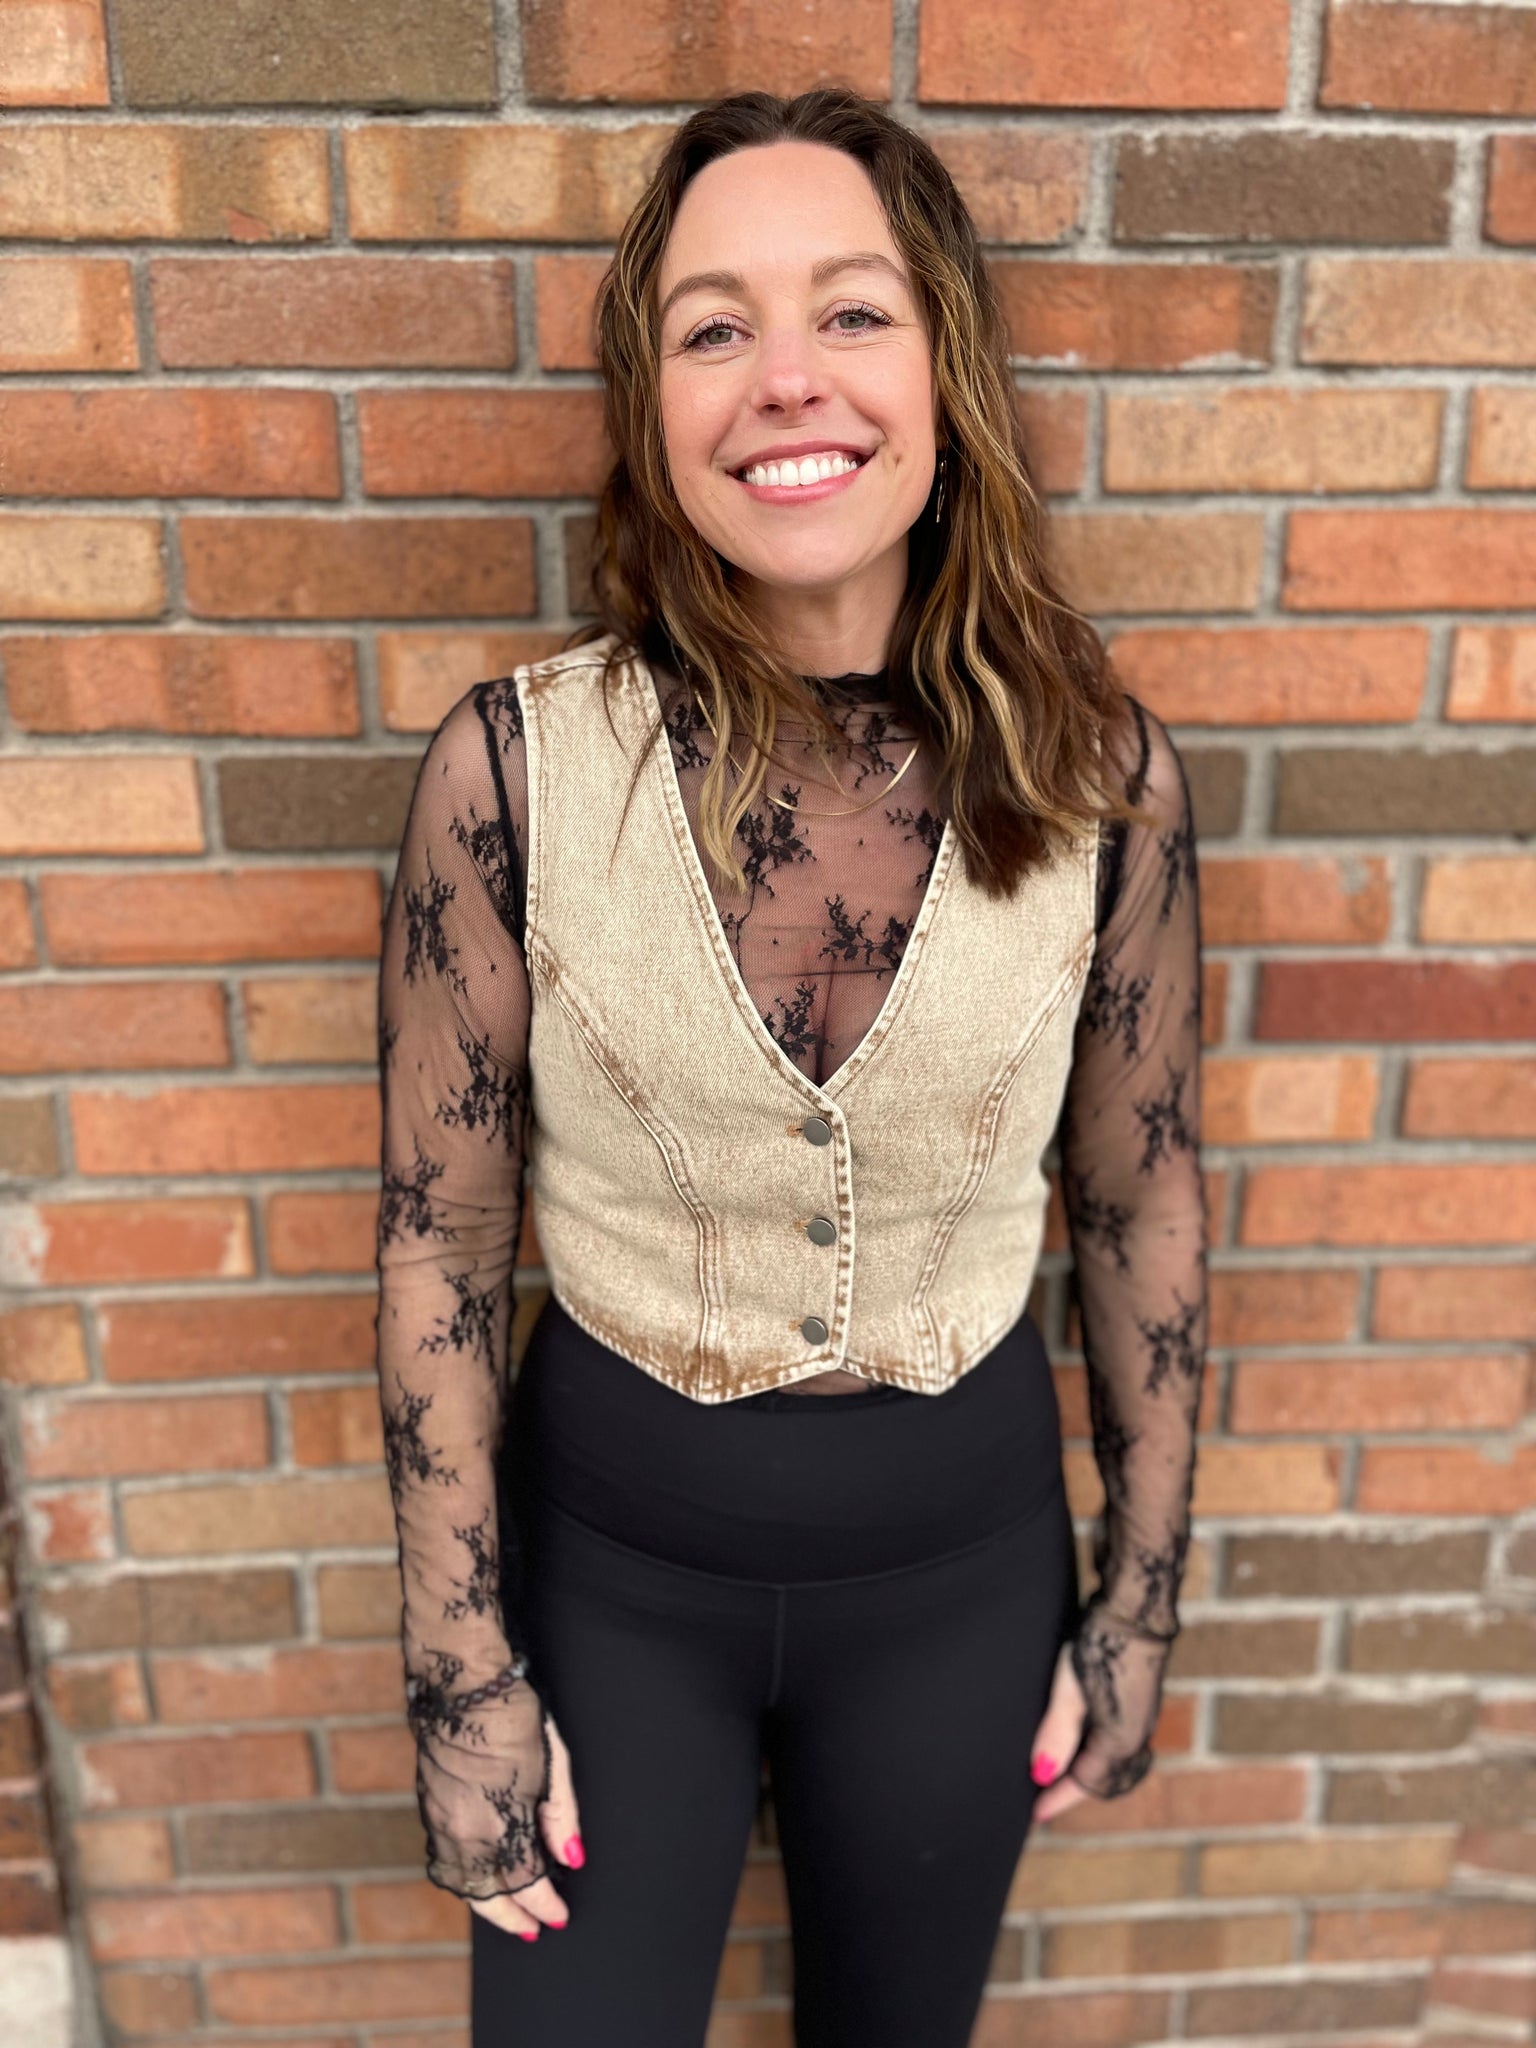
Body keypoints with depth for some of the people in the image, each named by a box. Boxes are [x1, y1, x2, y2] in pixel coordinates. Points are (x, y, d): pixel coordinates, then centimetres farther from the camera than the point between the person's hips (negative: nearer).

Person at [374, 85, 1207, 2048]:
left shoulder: (1102, 778, -14)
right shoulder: (512, 767, -18)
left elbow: (1143, 1202, -3)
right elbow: (436, 1239, -10)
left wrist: (1142, 1601, 4)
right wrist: (461, 1674, -6)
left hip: (960, 1556, 2)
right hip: (611, 1552, -1)